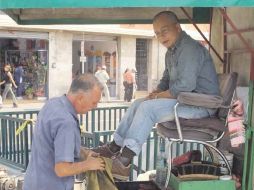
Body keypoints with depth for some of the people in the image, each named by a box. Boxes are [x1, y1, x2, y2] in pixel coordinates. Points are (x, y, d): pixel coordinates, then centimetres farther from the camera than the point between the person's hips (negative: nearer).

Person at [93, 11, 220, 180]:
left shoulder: (189, 48, -18)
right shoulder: (172, 52, 15)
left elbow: (185, 85, -27)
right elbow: (166, 80, 23)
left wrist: (158, 96, -14)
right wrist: (155, 94, 3)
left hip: (201, 103, -10)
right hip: (187, 99, 10)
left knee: (148, 107, -24)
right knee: (138, 104, 6)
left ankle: (125, 160, -24)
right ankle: (115, 146, 7)